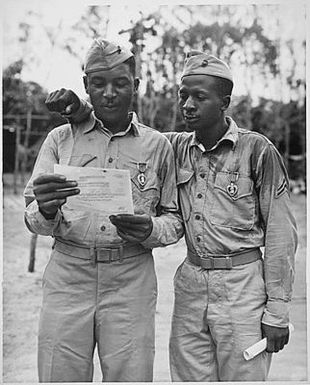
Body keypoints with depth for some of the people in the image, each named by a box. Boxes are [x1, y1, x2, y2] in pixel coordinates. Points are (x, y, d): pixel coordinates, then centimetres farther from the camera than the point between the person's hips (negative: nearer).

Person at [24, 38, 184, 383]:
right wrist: (45, 210, -22)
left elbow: (174, 218, 10)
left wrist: (149, 229, -12)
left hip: (131, 280, 0)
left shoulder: (157, 145, 7)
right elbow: (34, 221, 2)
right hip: (67, 275, 1)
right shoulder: (60, 139, 7)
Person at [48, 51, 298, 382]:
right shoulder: (177, 147, 6)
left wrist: (277, 309, -7)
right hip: (190, 283, 4)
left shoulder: (257, 150, -8)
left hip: (242, 283, -4)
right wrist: (83, 109, -6)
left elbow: (281, 233, -6)